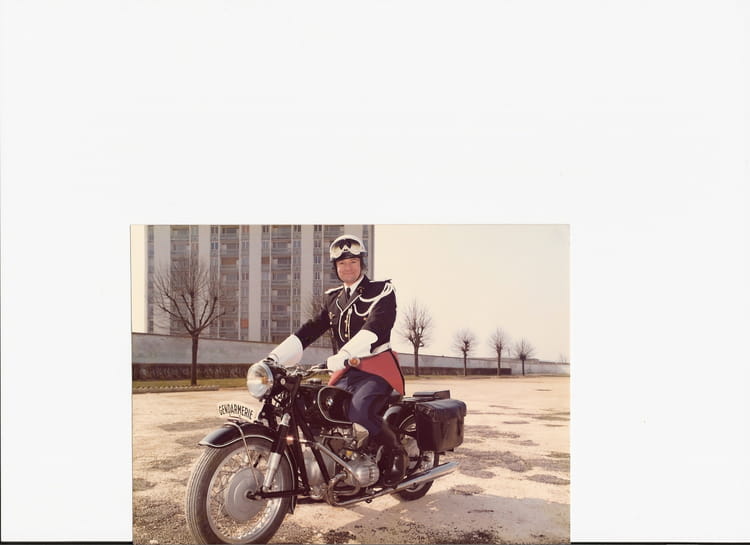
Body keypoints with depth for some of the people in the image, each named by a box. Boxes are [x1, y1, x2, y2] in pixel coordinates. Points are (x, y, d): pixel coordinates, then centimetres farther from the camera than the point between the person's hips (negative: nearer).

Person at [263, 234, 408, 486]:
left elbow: (373, 328, -20)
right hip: (346, 371, 6)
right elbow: (310, 329, 7)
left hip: (377, 367, -6)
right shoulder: (333, 298, 16)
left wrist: (342, 357, -36)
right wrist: (275, 357, -7)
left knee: (358, 413, -29)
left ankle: (397, 453, -5)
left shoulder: (382, 291, -3)